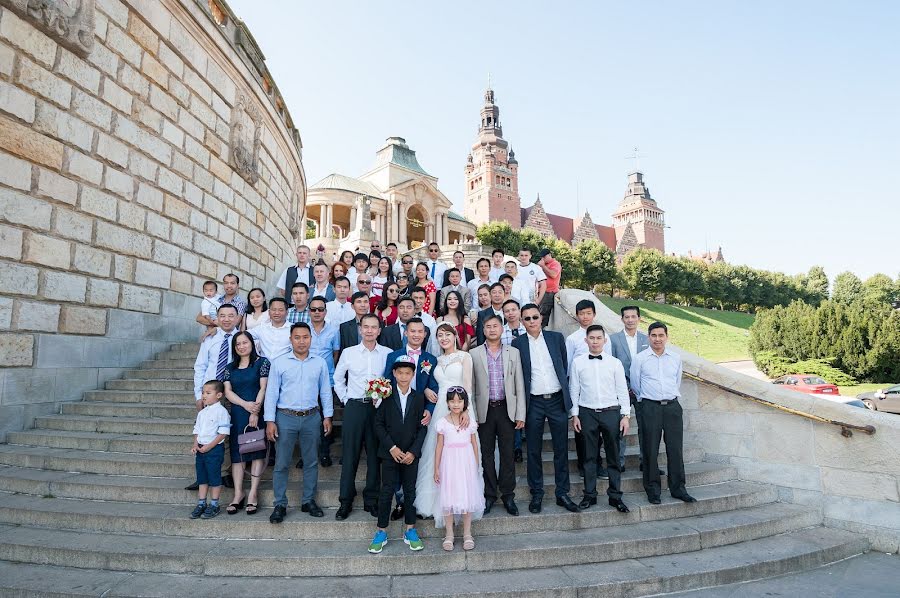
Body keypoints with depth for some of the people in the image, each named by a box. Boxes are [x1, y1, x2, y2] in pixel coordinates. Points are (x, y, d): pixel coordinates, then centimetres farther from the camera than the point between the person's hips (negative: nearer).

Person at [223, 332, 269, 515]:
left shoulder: (261, 362, 0)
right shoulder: (230, 368, 13)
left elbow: (263, 388, -7)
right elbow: (228, 391, 4)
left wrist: (255, 412, -14)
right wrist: (245, 404, -13)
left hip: (257, 414, -4)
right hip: (238, 415, 4)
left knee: (257, 452, -3)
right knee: (237, 454, 3)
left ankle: (253, 494, 1)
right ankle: (238, 494, 9)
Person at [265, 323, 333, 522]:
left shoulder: (320, 363, 3)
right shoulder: (279, 363, -2)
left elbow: (325, 391, 7)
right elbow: (271, 392, -2)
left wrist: (327, 416, 4)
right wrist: (270, 421, -6)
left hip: (312, 418, 2)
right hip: (285, 418, -2)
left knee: (311, 462, 11)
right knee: (281, 464, 4)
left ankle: (308, 501, 25)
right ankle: (280, 505, 18)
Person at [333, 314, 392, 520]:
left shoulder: (388, 354, 1)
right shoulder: (348, 352, 3)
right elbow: (338, 379, 12)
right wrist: (346, 400, 6)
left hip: (378, 408, 0)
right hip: (354, 407, 0)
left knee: (375, 455, 7)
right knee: (350, 455, 4)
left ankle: (371, 500, 21)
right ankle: (346, 502, 17)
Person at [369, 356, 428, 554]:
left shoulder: (418, 397, 1)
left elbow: (422, 428, 1)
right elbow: (379, 424, -5)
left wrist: (413, 451, -9)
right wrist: (392, 448, -12)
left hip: (411, 454, 2)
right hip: (390, 453, -1)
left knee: (410, 491, 10)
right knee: (387, 491, 4)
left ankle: (410, 530, 24)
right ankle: (381, 531, 18)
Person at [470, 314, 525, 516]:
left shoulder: (513, 352, 5)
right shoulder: (474, 354, 2)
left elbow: (519, 385, 3)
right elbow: (470, 386, 2)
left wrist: (520, 414, -1)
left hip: (507, 409, 1)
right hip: (484, 410, 0)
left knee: (508, 454, 7)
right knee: (486, 453, 8)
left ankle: (508, 495, 22)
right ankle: (489, 495, 23)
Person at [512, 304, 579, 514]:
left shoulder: (556, 337, 4)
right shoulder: (518, 343, -1)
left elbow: (565, 366, 9)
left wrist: (567, 394, 4)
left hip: (557, 400, 1)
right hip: (534, 403, -1)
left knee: (561, 449, 8)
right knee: (534, 451, 8)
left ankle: (562, 493, 21)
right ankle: (536, 494, 21)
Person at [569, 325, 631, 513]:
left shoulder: (615, 363, 2)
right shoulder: (578, 362, 1)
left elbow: (622, 390, 5)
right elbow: (574, 390, 4)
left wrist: (625, 415, 1)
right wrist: (574, 415, 2)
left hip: (611, 413, 0)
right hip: (587, 413, 0)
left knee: (613, 456, 8)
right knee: (589, 456, 8)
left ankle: (615, 496, 21)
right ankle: (589, 495, 20)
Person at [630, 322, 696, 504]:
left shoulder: (676, 358, 7)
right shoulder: (639, 358, -2)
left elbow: (677, 382, 19)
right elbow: (635, 385, 7)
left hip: (672, 406, 3)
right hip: (650, 407, -2)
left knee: (675, 449, 5)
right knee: (651, 450, 2)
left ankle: (678, 488, 19)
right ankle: (652, 490, 15)